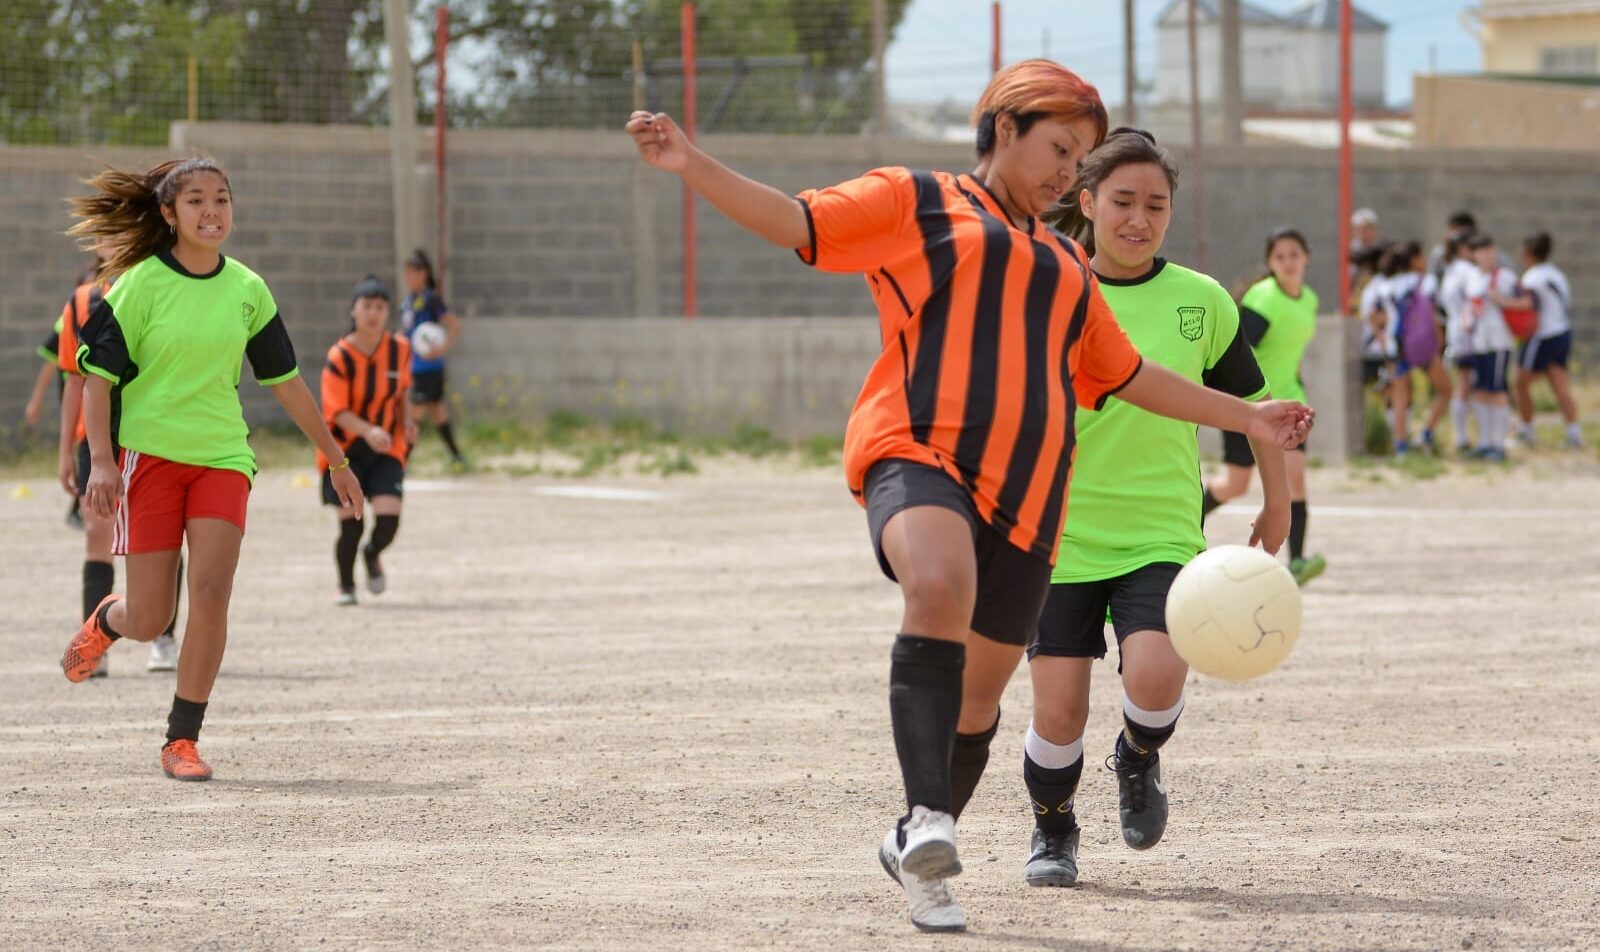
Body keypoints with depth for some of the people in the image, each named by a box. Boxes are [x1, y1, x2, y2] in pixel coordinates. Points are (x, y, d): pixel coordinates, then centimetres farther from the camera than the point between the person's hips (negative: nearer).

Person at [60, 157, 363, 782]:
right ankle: (108, 621, 37)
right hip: (149, 452, -3)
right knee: (151, 620, -2)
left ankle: (182, 741, -3)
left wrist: (337, 460, 18)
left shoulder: (247, 289, 6)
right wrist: (101, 461, -19)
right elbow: (98, 375, -6)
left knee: (210, 594, -15)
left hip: (221, 456, 3)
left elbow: (285, 380, 14)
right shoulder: (141, 284, -7)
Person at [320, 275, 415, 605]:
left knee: (389, 518, -13)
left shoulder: (400, 349, -3)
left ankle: (372, 554, 24)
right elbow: (338, 411, -17)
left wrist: (405, 421, -2)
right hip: (345, 450, -3)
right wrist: (368, 431, -34)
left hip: (386, 448, 3)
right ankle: (345, 585, 24)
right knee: (351, 524, -4)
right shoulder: (339, 357, -16)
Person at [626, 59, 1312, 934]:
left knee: (981, 686, 5)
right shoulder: (915, 202, 11)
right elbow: (795, 222, 2)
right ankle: (928, 819, -39)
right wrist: (691, 165, -12)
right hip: (919, 454, -6)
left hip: (1025, 493, 6)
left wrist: (1247, 419, 35)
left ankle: (916, 849, 27)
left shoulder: (1064, 263, 29)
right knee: (939, 588, -35)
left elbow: (1126, 375, 35)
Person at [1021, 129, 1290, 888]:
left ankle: (1138, 761, 13)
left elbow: (1250, 399, 14)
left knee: (1154, 676, -23)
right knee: (1059, 709, -3)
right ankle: (1052, 830, 28)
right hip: (1061, 535, 0)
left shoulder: (1201, 303, 1)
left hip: (1161, 533, 0)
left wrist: (1277, 504, 17)